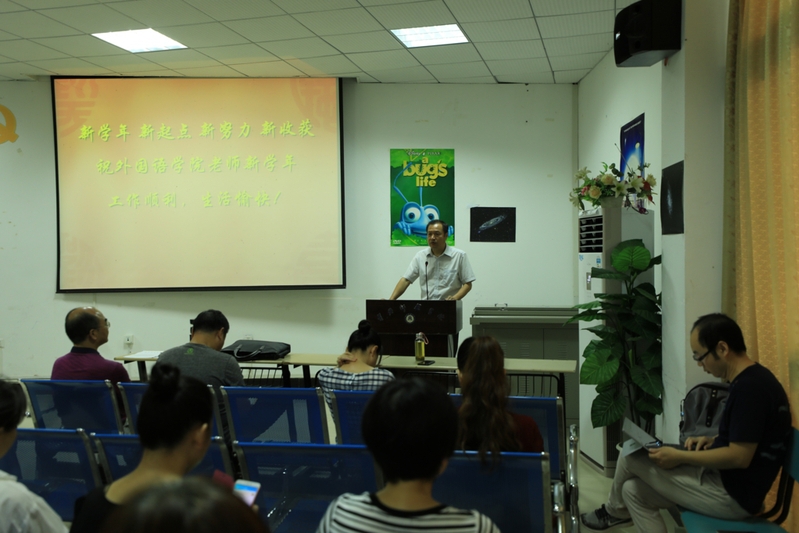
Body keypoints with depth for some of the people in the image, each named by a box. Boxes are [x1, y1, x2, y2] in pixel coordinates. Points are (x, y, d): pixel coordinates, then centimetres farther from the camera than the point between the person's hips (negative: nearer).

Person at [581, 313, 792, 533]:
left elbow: (740, 457, -26)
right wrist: (712, 440, 8)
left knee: (631, 456, -1)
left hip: (733, 495, -10)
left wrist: (680, 457, -17)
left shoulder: (749, 387, -23)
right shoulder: (753, 379, 9)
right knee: (633, 490, 7)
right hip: (731, 484, 10)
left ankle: (615, 511, 27)